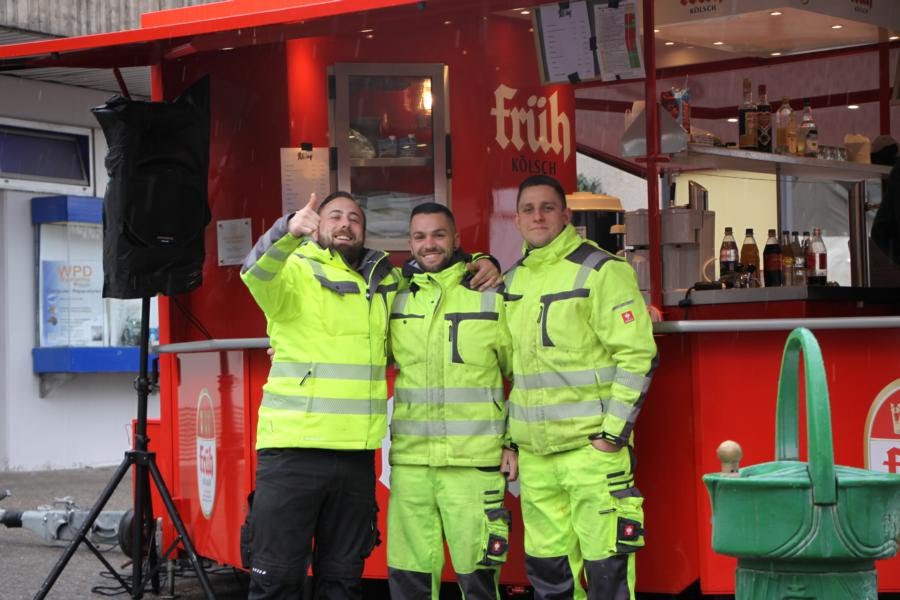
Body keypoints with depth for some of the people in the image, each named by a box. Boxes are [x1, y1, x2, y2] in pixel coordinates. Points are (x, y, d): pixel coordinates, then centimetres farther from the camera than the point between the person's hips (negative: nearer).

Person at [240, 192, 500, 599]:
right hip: (292, 450, -5)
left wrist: (478, 265, 12)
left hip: (357, 455, 5)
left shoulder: (385, 281, 15)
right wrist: (289, 231, -42)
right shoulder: (295, 271, 0)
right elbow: (256, 272, -22)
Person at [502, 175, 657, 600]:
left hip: (592, 443, -6)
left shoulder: (601, 270, -7)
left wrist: (613, 433, -15)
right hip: (534, 452, 7)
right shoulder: (511, 280, 14)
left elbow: (637, 355, -11)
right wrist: (508, 439, 16)